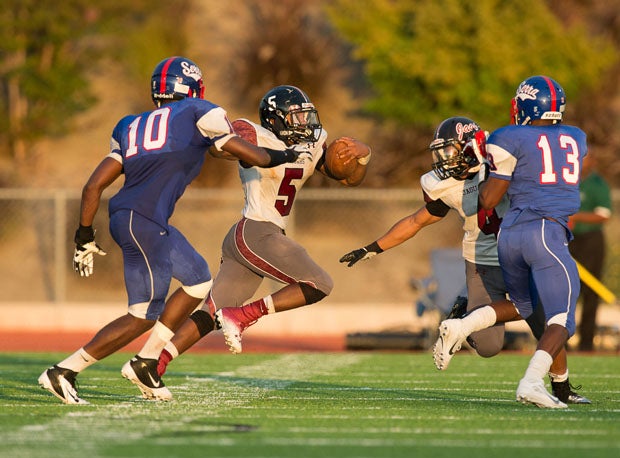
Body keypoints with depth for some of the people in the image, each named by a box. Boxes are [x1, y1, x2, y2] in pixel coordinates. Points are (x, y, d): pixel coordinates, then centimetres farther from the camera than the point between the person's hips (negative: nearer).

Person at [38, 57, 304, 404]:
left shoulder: (132, 127, 22)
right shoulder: (196, 115, 6)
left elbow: (94, 186, 17)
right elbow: (253, 156, 9)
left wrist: (85, 237, 22)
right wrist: (286, 156, 27)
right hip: (142, 221, -8)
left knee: (199, 281, 18)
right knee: (144, 316, 0)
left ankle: (146, 362, 15)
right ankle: (64, 372, -1)